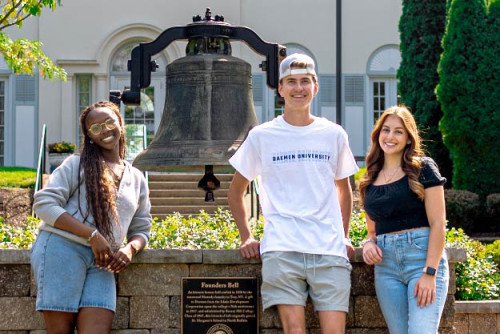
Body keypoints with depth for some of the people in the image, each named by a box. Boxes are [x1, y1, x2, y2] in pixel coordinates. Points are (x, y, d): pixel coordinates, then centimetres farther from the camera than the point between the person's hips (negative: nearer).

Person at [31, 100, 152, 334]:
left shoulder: (137, 179, 19)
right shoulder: (77, 164, 6)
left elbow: (141, 229, 23)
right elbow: (44, 204, -5)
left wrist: (130, 249, -3)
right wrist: (93, 235, -13)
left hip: (102, 263, 4)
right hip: (61, 249, -4)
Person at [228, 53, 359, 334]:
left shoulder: (334, 135, 10)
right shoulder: (261, 136, 5)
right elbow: (236, 191, 16)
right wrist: (247, 237, 9)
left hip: (330, 249, 2)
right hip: (281, 250, -1)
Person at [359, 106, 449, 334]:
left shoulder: (423, 169, 1)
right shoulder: (370, 180, 15)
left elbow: (438, 223, -5)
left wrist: (430, 272, -14)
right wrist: (369, 243, 0)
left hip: (422, 257, -5)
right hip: (386, 265, 5)